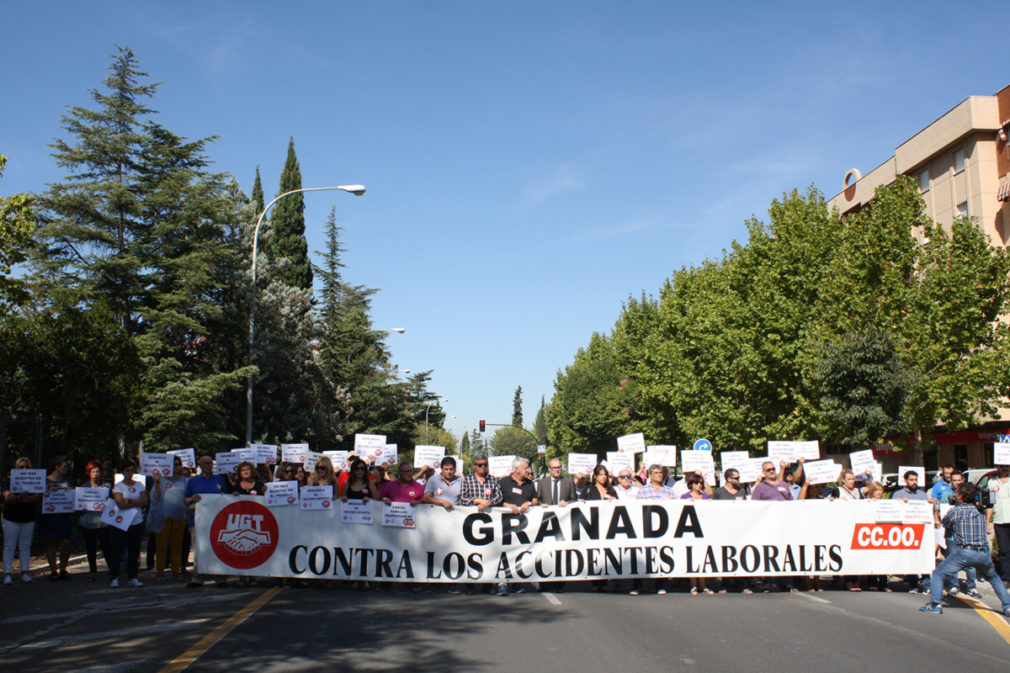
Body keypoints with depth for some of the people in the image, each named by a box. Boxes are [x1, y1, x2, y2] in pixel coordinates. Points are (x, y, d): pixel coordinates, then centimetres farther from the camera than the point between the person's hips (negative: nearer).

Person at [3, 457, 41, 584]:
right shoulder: (10, 482, 0)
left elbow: (38, 497, -10)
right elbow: (8, 498, -16)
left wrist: (24, 498, -25)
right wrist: (19, 497, -33)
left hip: (28, 519, 2)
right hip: (11, 519, -2)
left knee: (25, 546, 6)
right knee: (9, 546, -1)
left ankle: (25, 573, 10)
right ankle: (7, 574, 2)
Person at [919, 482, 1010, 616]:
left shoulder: (955, 511, 1)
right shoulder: (980, 511, 15)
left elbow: (944, 524, 16)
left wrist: (936, 513, 36)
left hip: (965, 552, -5)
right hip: (984, 553, 5)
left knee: (938, 573, 3)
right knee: (994, 578, 30)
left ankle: (934, 604, -9)